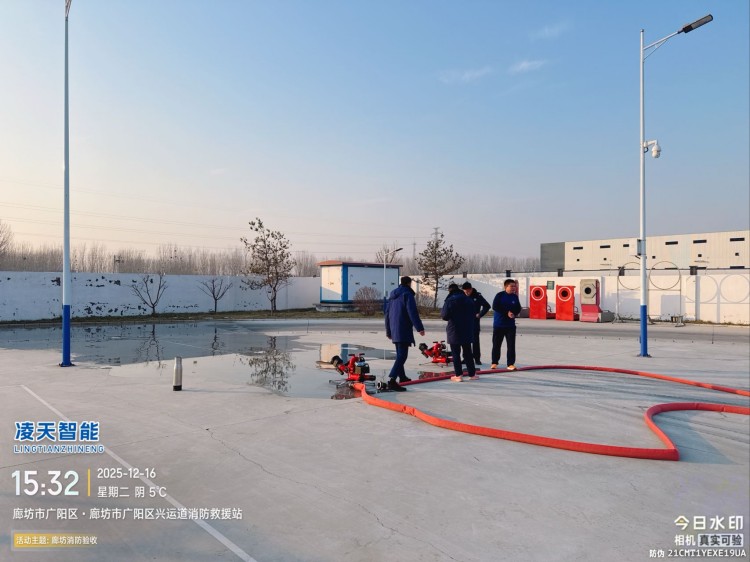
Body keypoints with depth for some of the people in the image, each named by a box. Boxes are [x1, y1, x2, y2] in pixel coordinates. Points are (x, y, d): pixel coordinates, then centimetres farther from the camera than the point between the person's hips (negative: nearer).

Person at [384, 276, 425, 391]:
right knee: (402, 355, -13)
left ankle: (402, 376, 35)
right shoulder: (407, 294, -9)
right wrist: (420, 328, -17)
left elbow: (387, 314, 20)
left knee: (400, 354, 22)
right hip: (403, 330, -9)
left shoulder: (392, 295, 16)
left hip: (394, 330, 9)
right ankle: (392, 380, -24)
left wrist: (388, 331, 26)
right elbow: (413, 313, -18)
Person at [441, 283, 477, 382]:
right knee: (468, 353, 14)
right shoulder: (469, 300, 8)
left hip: (454, 331, -5)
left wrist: (442, 312, 5)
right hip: (467, 331, 5)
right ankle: (472, 374, 18)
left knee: (456, 354, 2)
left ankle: (458, 375, 0)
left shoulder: (449, 301, -11)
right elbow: (473, 315, 15)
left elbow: (444, 316, -14)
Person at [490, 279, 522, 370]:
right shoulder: (500, 295, -6)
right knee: (496, 344, 6)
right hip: (498, 324, -2)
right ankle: (494, 362, 20)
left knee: (511, 345, -2)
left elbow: (518, 309, 5)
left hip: (511, 325, 3)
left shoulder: (515, 297, 5)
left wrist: (513, 314, -16)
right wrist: (507, 312, -19)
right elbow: (495, 307, -14)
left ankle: (511, 364, 5)